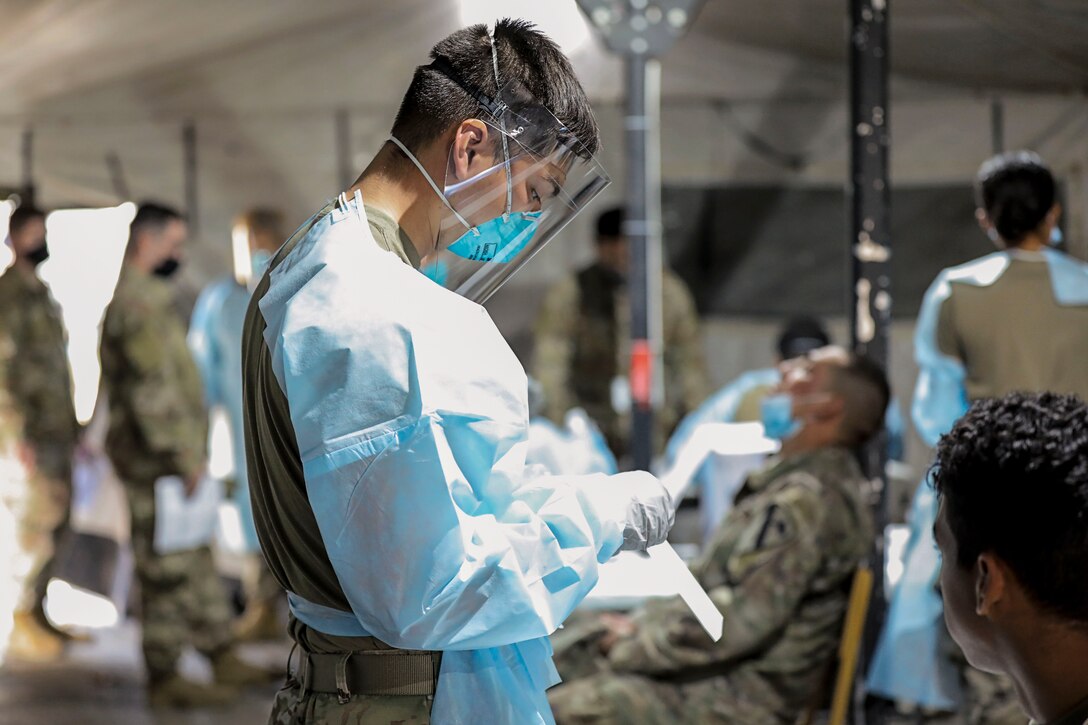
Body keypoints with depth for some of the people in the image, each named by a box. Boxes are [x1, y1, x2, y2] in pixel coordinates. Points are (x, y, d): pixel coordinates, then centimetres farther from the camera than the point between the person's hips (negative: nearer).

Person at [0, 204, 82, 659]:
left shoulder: (41, 292, 18)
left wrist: (72, 422, 18)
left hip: (58, 429, 9)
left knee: (55, 523, 9)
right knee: (39, 524, -9)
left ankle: (37, 613, 16)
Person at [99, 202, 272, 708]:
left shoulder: (148, 299, 16)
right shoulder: (138, 304, -18)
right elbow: (153, 390, -24)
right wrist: (183, 457, -22)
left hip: (170, 458, 11)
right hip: (157, 461, -11)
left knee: (197, 559, 16)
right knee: (168, 570, -4)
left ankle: (222, 659, 24)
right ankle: (165, 679, 3)